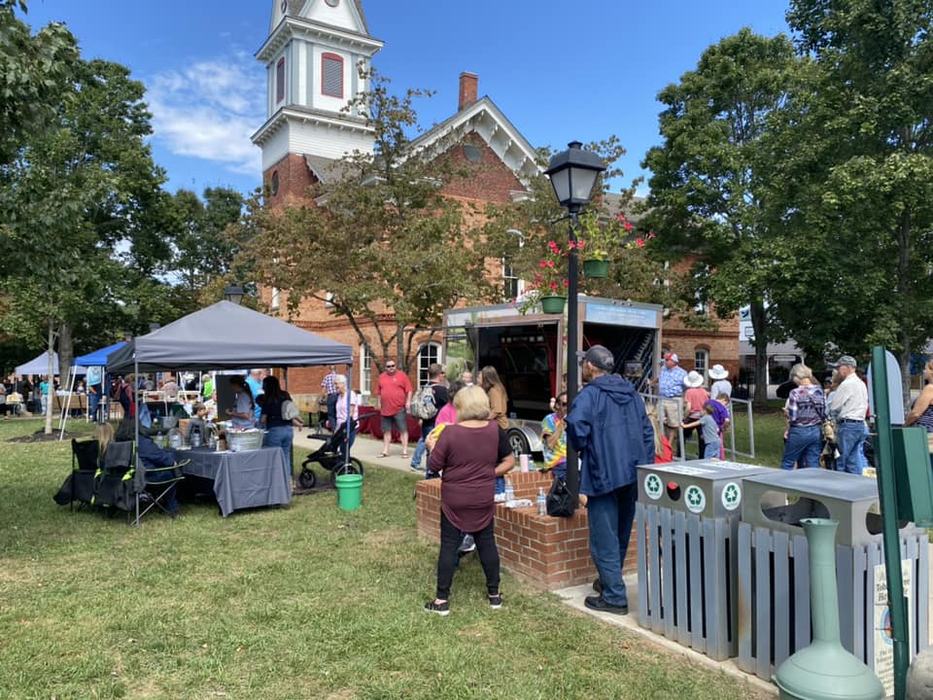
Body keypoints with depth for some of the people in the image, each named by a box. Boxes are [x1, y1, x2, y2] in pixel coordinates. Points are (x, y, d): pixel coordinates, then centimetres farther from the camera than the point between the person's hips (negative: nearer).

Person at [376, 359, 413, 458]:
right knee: (386, 431, 12)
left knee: (403, 430, -1)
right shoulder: (382, 377, 11)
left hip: (399, 409, -4)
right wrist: (379, 403, 13)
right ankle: (385, 451, 19)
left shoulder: (402, 375, -1)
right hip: (385, 409, 4)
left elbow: (409, 390, -2)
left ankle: (405, 451, 3)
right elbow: (379, 392, 17)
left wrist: (408, 402, -9)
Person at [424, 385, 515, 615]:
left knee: (449, 547, 6)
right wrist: (490, 473, 7)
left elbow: (434, 465, -10)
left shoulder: (450, 433, -17)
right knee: (487, 543, 15)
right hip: (484, 501, 3)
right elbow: (509, 461, 2)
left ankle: (442, 600, 12)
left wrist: (432, 445, 7)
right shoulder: (496, 430, -5)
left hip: (454, 501, -3)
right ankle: (494, 594, 25)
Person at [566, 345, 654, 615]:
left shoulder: (589, 395, -11)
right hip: (633, 474, 8)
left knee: (604, 539, 1)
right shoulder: (631, 393, 12)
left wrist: (580, 447, -7)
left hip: (603, 475, -8)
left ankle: (614, 598, 5)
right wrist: (646, 466, 14)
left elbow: (576, 426, -28)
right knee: (621, 534, 21)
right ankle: (611, 581, 36)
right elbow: (647, 431, 12)